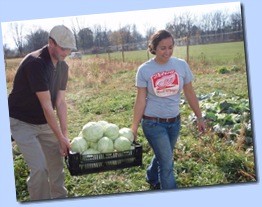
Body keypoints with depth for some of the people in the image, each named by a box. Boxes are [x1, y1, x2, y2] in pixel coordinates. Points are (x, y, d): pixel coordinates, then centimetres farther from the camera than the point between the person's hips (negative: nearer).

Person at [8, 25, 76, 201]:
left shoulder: (63, 66, -2)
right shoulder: (35, 63, -27)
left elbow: (60, 102, -2)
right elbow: (47, 106, -27)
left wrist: (65, 134, -8)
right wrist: (61, 138, -23)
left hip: (45, 122, 8)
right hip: (22, 122, -7)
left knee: (57, 163, 9)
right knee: (40, 168, -14)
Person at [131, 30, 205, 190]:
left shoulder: (181, 65, -5)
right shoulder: (144, 70, -12)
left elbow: (190, 93, 4)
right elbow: (141, 100, -9)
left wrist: (199, 117, 7)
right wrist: (134, 128, -9)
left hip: (174, 122, 4)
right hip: (153, 123, -4)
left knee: (163, 157, 22)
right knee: (167, 163, -4)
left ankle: (152, 179, 50)